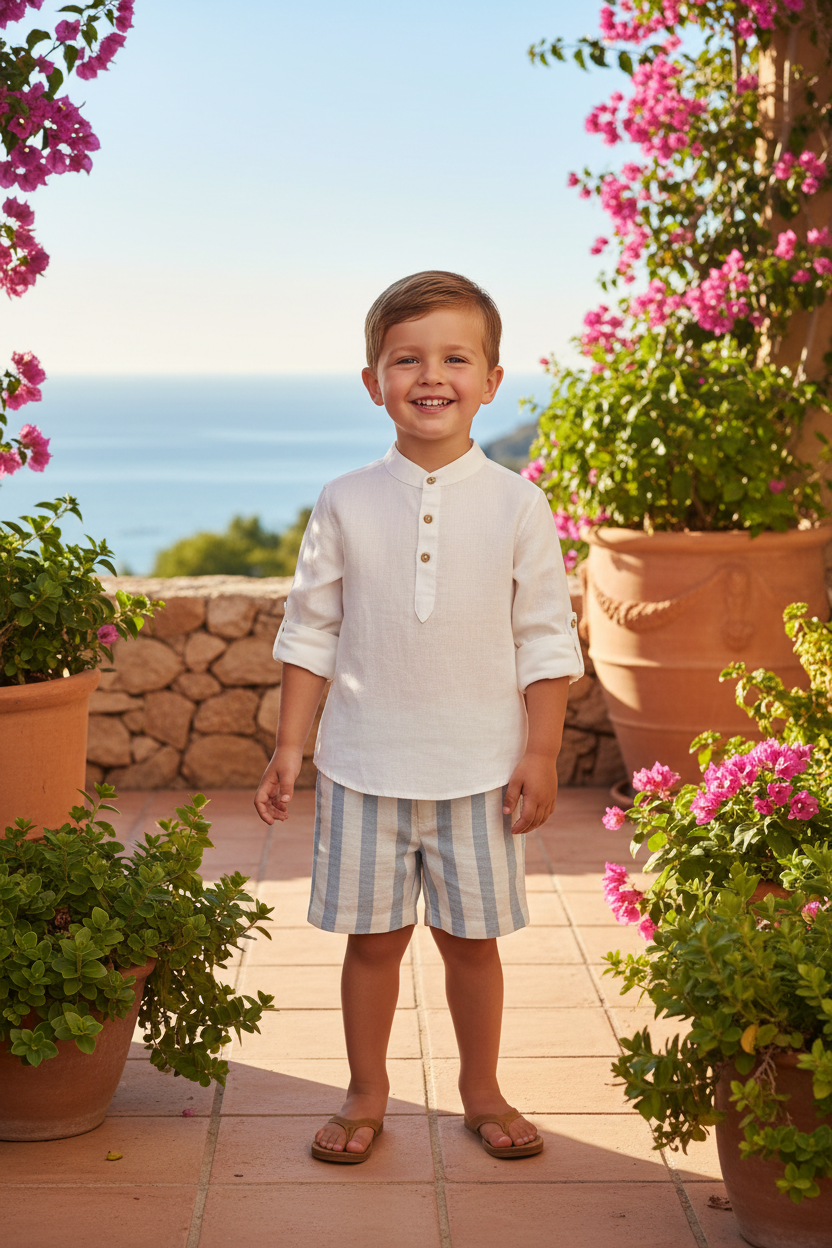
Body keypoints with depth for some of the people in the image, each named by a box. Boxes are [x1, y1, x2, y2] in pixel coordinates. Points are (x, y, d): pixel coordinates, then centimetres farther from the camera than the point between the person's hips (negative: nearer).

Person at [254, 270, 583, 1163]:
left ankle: (481, 1090, 30)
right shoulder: (346, 504, -2)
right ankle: (366, 1094, 27)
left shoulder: (517, 505, -3)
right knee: (372, 936, 9)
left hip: (480, 769, 0)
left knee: (471, 937, 10)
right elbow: (310, 631, 4)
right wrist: (289, 747, 0)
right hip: (365, 763, 1)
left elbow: (545, 641, 1)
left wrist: (541, 754, -4)